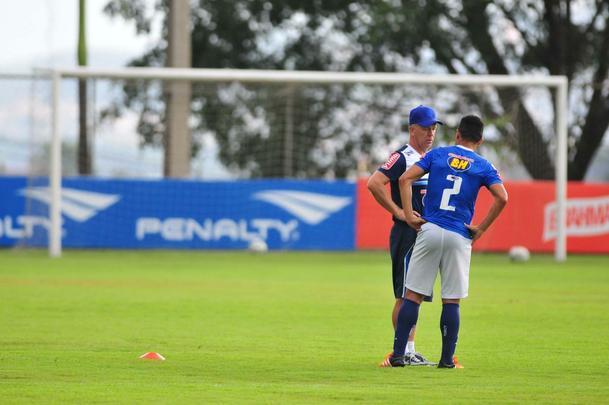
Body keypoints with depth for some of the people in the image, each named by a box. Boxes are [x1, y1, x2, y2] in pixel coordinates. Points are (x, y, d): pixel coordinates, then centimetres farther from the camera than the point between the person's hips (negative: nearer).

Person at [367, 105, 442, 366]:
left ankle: (409, 351, 15)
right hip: (406, 234, -9)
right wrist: (398, 212, -19)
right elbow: (374, 183, -21)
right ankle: (402, 352, -7)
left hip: (427, 234, 9)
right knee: (405, 295, -8)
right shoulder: (402, 157, -10)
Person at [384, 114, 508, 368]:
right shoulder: (483, 166, 6)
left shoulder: (438, 154, 9)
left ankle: (398, 354, -1)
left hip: (429, 230, 0)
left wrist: (408, 215, -1)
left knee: (413, 295, 3)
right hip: (459, 238, 0)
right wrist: (481, 228, -1)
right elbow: (502, 197, -8)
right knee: (451, 300, 6)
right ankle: (447, 359, 5)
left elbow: (405, 179, -2)